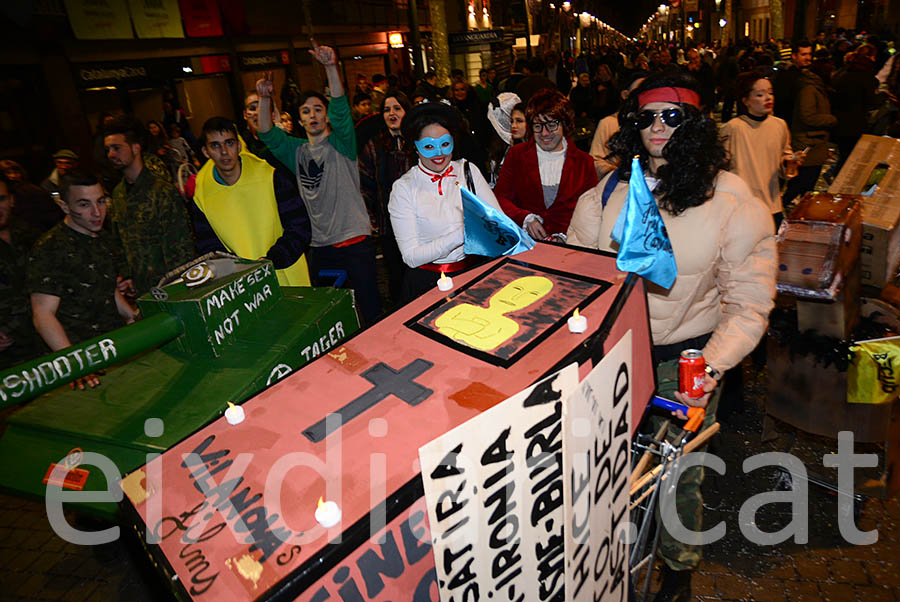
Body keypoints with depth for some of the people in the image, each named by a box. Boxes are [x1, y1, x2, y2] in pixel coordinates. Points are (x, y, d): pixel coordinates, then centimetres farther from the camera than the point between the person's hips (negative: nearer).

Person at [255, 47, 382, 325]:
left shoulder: (340, 143, 1)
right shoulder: (297, 151, 13)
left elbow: (341, 109, -15)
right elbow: (268, 134, 1)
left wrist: (331, 68, -28)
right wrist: (265, 99, -14)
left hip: (355, 240, -4)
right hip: (319, 246, 5)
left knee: (369, 309, 0)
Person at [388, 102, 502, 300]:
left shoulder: (468, 171, 7)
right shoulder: (404, 188, -4)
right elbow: (411, 257, -11)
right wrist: (461, 234, -21)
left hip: (474, 269, 3)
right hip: (428, 281, -3)